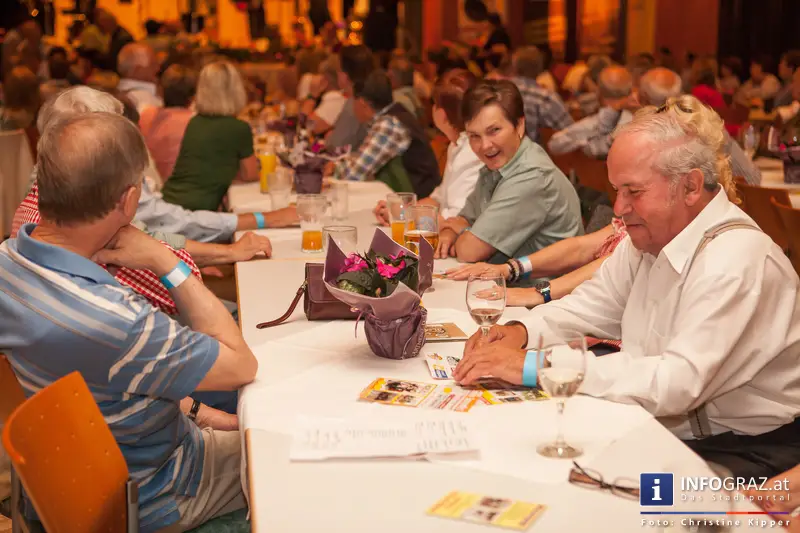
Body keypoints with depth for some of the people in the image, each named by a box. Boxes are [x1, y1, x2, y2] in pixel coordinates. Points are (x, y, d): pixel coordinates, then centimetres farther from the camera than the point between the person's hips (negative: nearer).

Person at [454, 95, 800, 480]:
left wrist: (534, 366, -32)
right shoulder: (651, 234, 3)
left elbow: (679, 382, -31)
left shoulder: (738, 260, -24)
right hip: (664, 430, 7)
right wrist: (522, 332, -11)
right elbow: (594, 305, 11)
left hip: (747, 451, -7)